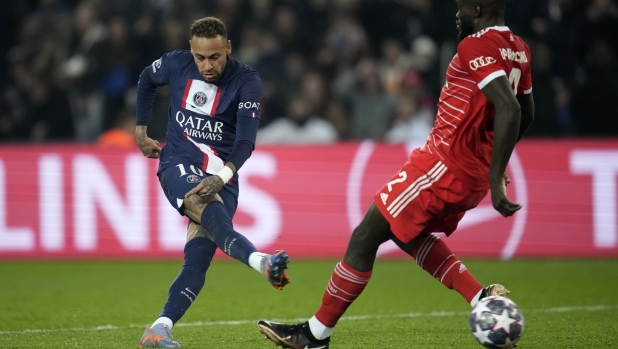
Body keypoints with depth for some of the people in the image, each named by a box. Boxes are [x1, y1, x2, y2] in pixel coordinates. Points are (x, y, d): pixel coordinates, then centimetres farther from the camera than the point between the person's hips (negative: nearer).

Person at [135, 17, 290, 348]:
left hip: (221, 177, 1)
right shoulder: (176, 65, -4)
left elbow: (246, 139, -21)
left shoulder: (247, 81, -11)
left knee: (199, 254, -17)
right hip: (179, 165, -1)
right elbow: (146, 80, 21)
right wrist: (140, 130, 21)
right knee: (207, 207, -35)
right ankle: (261, 261, -58)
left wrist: (222, 177, -37)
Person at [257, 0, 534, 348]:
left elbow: (509, 110, -30)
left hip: (445, 165, -9)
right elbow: (526, 113, 21)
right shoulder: (518, 49, 8)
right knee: (407, 233, 26)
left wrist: (496, 180, -30)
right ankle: (483, 298, 13)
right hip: (473, 172, 9)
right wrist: (493, 164, 33)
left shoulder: (477, 46, -19)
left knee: (365, 238, 2)